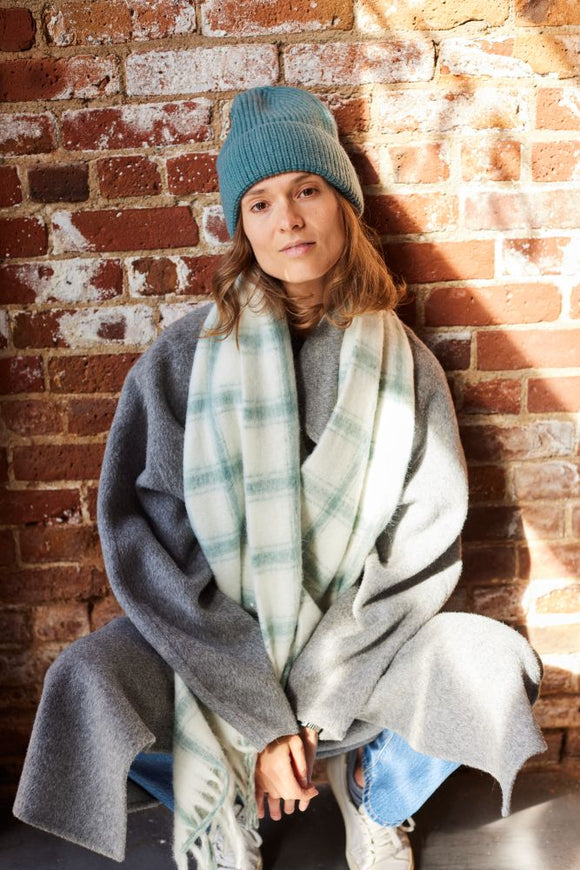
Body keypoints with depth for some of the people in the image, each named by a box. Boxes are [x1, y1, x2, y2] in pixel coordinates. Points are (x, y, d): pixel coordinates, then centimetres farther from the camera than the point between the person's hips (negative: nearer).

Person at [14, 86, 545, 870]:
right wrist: (262, 719, -19)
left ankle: (375, 793, 12)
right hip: (211, 645, 0)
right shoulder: (185, 360, -10)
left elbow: (423, 552, -8)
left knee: (497, 670, -23)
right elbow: (146, 542, -14)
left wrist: (311, 705, -15)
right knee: (89, 689, -27)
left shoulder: (405, 367, -5)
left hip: (357, 644, 1)